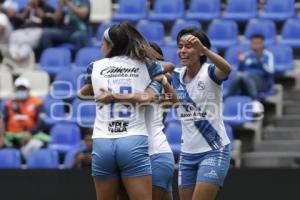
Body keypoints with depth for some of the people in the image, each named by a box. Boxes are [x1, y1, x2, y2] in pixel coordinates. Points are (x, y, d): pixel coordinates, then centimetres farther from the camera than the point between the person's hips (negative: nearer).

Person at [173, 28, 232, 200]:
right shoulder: (177, 75, 7)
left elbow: (226, 69, -33)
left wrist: (204, 49, -50)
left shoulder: (209, 72, -13)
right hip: (187, 153, 6)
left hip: (214, 151, -6)